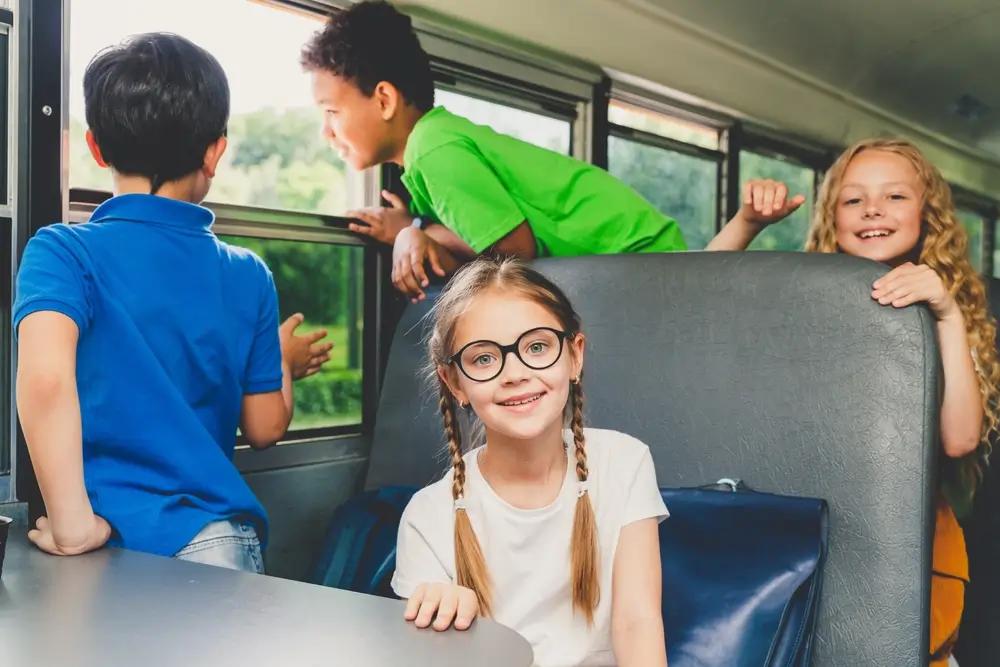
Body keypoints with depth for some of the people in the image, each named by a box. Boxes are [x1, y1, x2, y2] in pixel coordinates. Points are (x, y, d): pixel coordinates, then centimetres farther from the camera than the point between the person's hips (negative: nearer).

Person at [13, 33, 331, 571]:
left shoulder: (62, 251, -6)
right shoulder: (248, 276, 2)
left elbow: (45, 376, -24)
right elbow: (264, 428, 8)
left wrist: (73, 526, -17)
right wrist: (284, 364, 27)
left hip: (111, 536, -1)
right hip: (212, 535, 1)